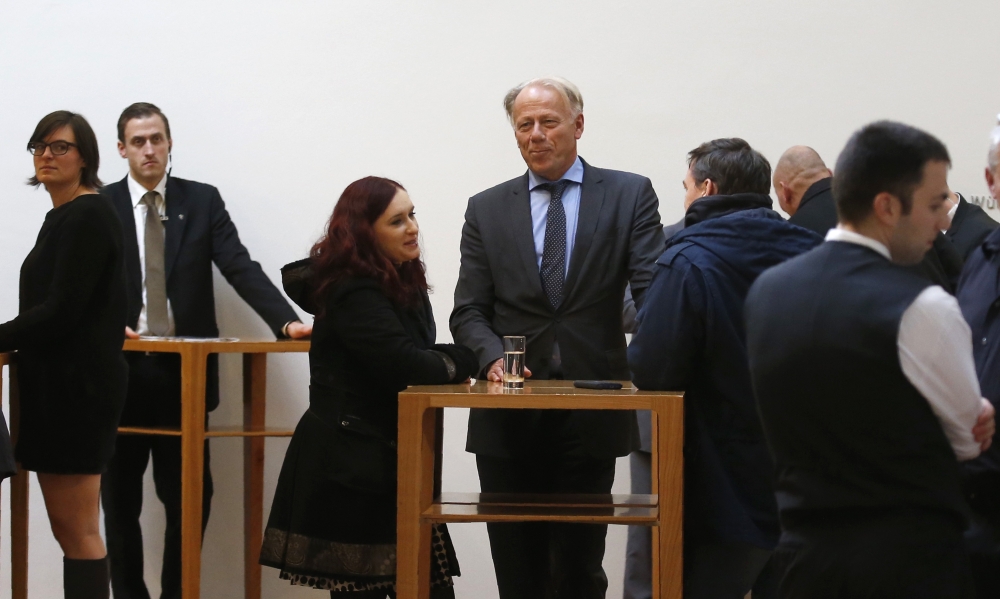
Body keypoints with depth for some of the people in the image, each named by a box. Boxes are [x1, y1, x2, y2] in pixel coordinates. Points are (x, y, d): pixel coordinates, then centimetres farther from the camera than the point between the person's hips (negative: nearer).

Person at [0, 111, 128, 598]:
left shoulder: (89, 215, -11)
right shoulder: (62, 217, 17)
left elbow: (61, 309, -18)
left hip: (78, 384, -10)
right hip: (58, 383, 10)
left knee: (78, 531, -7)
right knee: (68, 529, 10)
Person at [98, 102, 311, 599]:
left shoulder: (202, 201, 5)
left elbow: (241, 269, -3)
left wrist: (286, 320, -18)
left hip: (184, 372, 0)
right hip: (120, 370, 0)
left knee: (190, 498, 1)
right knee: (120, 501, 6)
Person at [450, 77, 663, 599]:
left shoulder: (629, 196, 4)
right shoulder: (486, 210, 9)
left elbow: (654, 288, -5)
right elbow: (468, 312, 6)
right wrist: (492, 359, -15)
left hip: (590, 416, -1)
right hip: (508, 417, 1)